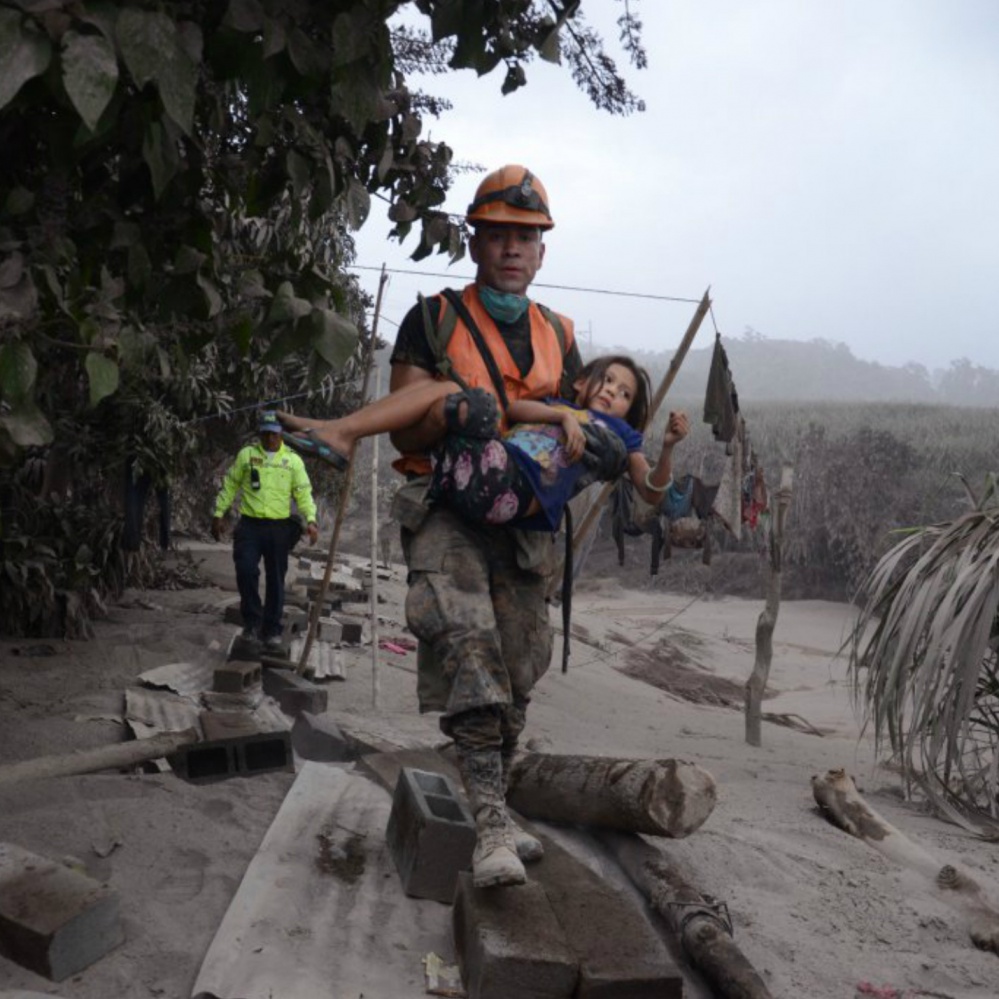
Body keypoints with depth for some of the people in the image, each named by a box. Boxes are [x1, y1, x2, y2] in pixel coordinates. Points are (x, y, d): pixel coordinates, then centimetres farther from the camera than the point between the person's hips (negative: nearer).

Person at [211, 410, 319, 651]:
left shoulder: (293, 460, 4)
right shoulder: (246, 455, 3)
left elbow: (303, 493, 4)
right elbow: (229, 485, 9)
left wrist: (311, 520, -10)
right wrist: (219, 514, 5)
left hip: (279, 527, 1)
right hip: (249, 525, -1)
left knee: (276, 580, 6)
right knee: (246, 571, -14)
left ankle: (271, 630, 16)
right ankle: (252, 621, 4)